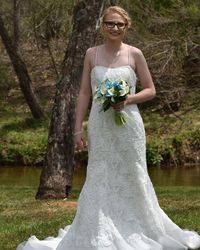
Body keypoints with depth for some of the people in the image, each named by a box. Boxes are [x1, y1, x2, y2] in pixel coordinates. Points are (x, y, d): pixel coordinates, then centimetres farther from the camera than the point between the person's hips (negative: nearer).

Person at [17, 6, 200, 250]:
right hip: (100, 126, 1)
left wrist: (128, 99, -14)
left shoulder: (134, 54, 1)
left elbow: (150, 90, 5)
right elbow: (84, 92, 6)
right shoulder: (92, 54, 4)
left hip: (128, 125, -1)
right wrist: (78, 129, 2)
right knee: (100, 180, 2)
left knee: (131, 178, 5)